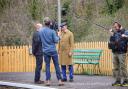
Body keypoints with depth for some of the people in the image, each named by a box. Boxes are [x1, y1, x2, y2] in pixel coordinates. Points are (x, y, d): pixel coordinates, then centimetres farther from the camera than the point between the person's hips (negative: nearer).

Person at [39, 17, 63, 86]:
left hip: (46, 51, 3)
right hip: (53, 51, -3)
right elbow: (56, 41, -8)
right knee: (56, 65, 3)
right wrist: (58, 37, 9)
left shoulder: (40, 31, 0)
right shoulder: (52, 31, -11)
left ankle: (48, 81, 2)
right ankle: (59, 80, 2)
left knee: (47, 66, 6)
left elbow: (40, 40, 10)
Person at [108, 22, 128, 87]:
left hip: (121, 52, -6)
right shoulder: (114, 33, 14)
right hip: (115, 52, 6)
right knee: (116, 67, 8)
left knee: (122, 67, -7)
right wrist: (112, 35, -3)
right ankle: (118, 81, 14)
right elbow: (111, 41, 9)